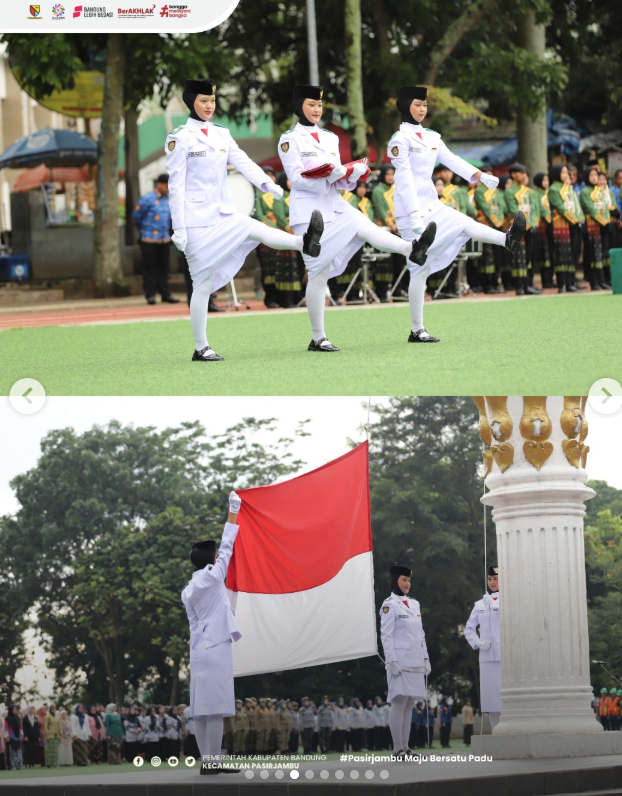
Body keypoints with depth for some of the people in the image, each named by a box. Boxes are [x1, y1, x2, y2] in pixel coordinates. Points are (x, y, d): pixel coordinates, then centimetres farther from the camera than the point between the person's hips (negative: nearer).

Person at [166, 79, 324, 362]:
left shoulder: (222, 134, 13)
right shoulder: (180, 138, -5)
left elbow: (242, 162, -1)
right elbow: (176, 185, -8)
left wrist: (266, 182, -21)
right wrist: (178, 228, -13)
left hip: (223, 214, 5)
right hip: (197, 219, -5)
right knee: (203, 283, -4)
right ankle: (200, 348, -6)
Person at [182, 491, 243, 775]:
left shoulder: (188, 591, 15)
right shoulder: (213, 577, -3)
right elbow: (227, 547, 4)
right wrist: (233, 513, 13)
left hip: (198, 648, 7)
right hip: (217, 646, -7)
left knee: (201, 708, 3)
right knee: (215, 706, -10)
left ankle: (208, 760, 2)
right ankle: (212, 761, -14)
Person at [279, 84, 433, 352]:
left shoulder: (329, 138, 16)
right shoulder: (289, 140, -2)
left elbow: (341, 183, 14)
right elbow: (296, 179, -12)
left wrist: (353, 174, -9)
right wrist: (328, 176, -25)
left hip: (335, 206, 5)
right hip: (309, 212, -5)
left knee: (368, 229, -24)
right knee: (319, 274, -4)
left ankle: (413, 249, -51)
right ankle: (318, 338, 2)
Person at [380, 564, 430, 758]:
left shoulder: (414, 605, 17)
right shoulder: (389, 605, -4)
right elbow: (386, 636, -9)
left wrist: (426, 659, 13)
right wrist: (391, 661, -17)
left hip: (415, 662, 7)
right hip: (400, 660, -7)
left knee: (409, 704, 6)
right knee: (399, 702, -10)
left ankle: (405, 747, 7)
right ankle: (397, 749, -10)